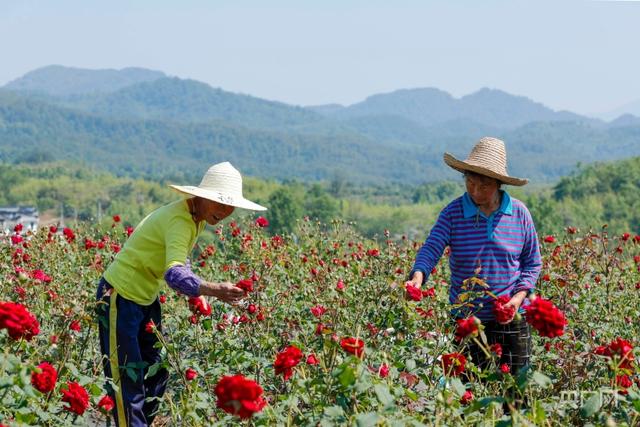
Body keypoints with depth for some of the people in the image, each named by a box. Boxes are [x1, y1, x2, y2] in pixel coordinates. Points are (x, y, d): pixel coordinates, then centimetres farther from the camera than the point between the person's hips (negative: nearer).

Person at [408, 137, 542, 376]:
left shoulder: (519, 213, 0)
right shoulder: (453, 213, -4)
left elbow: (532, 263, 8)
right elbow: (431, 248, -15)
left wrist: (519, 297, -8)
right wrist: (418, 276, -36)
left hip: (511, 320, 1)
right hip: (467, 321, -1)